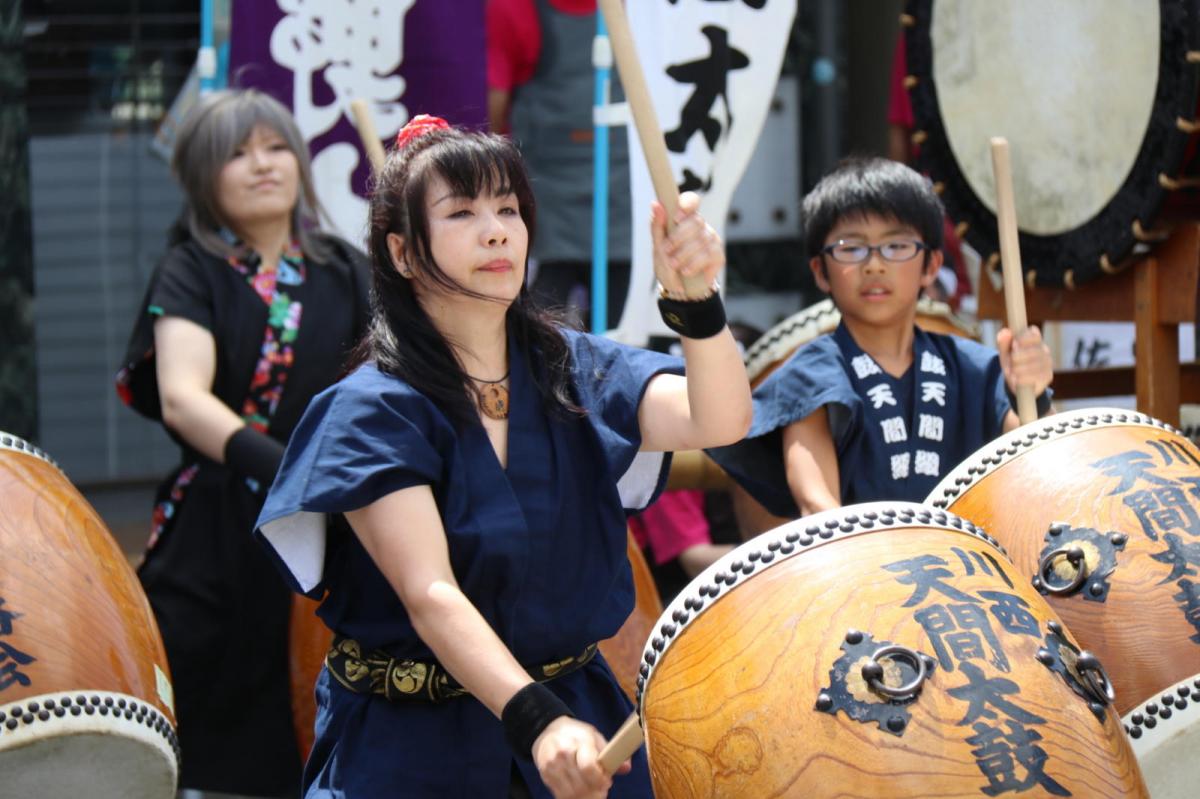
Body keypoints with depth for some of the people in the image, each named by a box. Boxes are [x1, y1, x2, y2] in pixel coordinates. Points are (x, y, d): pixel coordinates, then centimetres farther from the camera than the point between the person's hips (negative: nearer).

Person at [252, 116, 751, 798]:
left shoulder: (577, 369, 1)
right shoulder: (375, 409, -12)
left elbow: (720, 421, -16)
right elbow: (429, 596, -23)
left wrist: (696, 300, -34)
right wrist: (534, 722, -37)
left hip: (577, 714, 4)